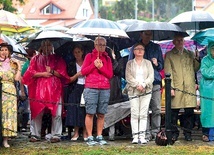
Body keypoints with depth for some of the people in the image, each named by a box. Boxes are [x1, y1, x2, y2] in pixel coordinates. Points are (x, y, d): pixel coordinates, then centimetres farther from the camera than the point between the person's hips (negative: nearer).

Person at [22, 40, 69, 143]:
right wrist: (43, 74, -7)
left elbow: (62, 73, 6)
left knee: (56, 113, -6)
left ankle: (55, 135, -2)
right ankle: (35, 135, 5)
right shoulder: (36, 59, 15)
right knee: (36, 113, -2)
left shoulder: (58, 59, 14)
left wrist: (52, 72, -9)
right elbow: (31, 72, 5)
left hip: (54, 89, 0)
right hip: (39, 89, 1)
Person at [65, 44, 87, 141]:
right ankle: (76, 132, 2)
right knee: (75, 109, -4)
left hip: (86, 88, -1)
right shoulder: (71, 65, 11)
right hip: (75, 89, 1)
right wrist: (77, 75, -9)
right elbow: (69, 80, 4)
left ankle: (85, 132, 2)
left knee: (85, 109, -3)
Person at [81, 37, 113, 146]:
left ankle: (99, 136, 7)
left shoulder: (107, 59, 16)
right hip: (91, 88, -3)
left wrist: (101, 67, -6)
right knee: (90, 113, -6)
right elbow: (83, 72, 3)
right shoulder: (89, 56, 8)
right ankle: (90, 137, -4)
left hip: (105, 89, 3)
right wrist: (93, 65, -8)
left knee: (101, 114, 2)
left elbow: (110, 75, 8)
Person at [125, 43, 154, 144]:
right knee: (134, 114, -6)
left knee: (143, 114, -3)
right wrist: (137, 85, -13)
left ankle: (142, 136, -4)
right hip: (133, 91, -1)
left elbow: (151, 76, 4)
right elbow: (128, 77, 0)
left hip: (146, 91, 1)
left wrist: (143, 84, -11)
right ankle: (135, 136, -6)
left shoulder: (148, 63, 14)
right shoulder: (130, 63, 11)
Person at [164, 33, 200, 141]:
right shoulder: (169, 55, 10)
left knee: (189, 111, -1)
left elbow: (195, 69, 20)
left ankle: (188, 133, 8)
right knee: (174, 111, -2)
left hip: (189, 87, 2)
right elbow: (168, 72, 3)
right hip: (176, 87, -2)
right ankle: (174, 132, 9)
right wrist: (171, 88, -6)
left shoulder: (190, 54, 19)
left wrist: (196, 59, 1)